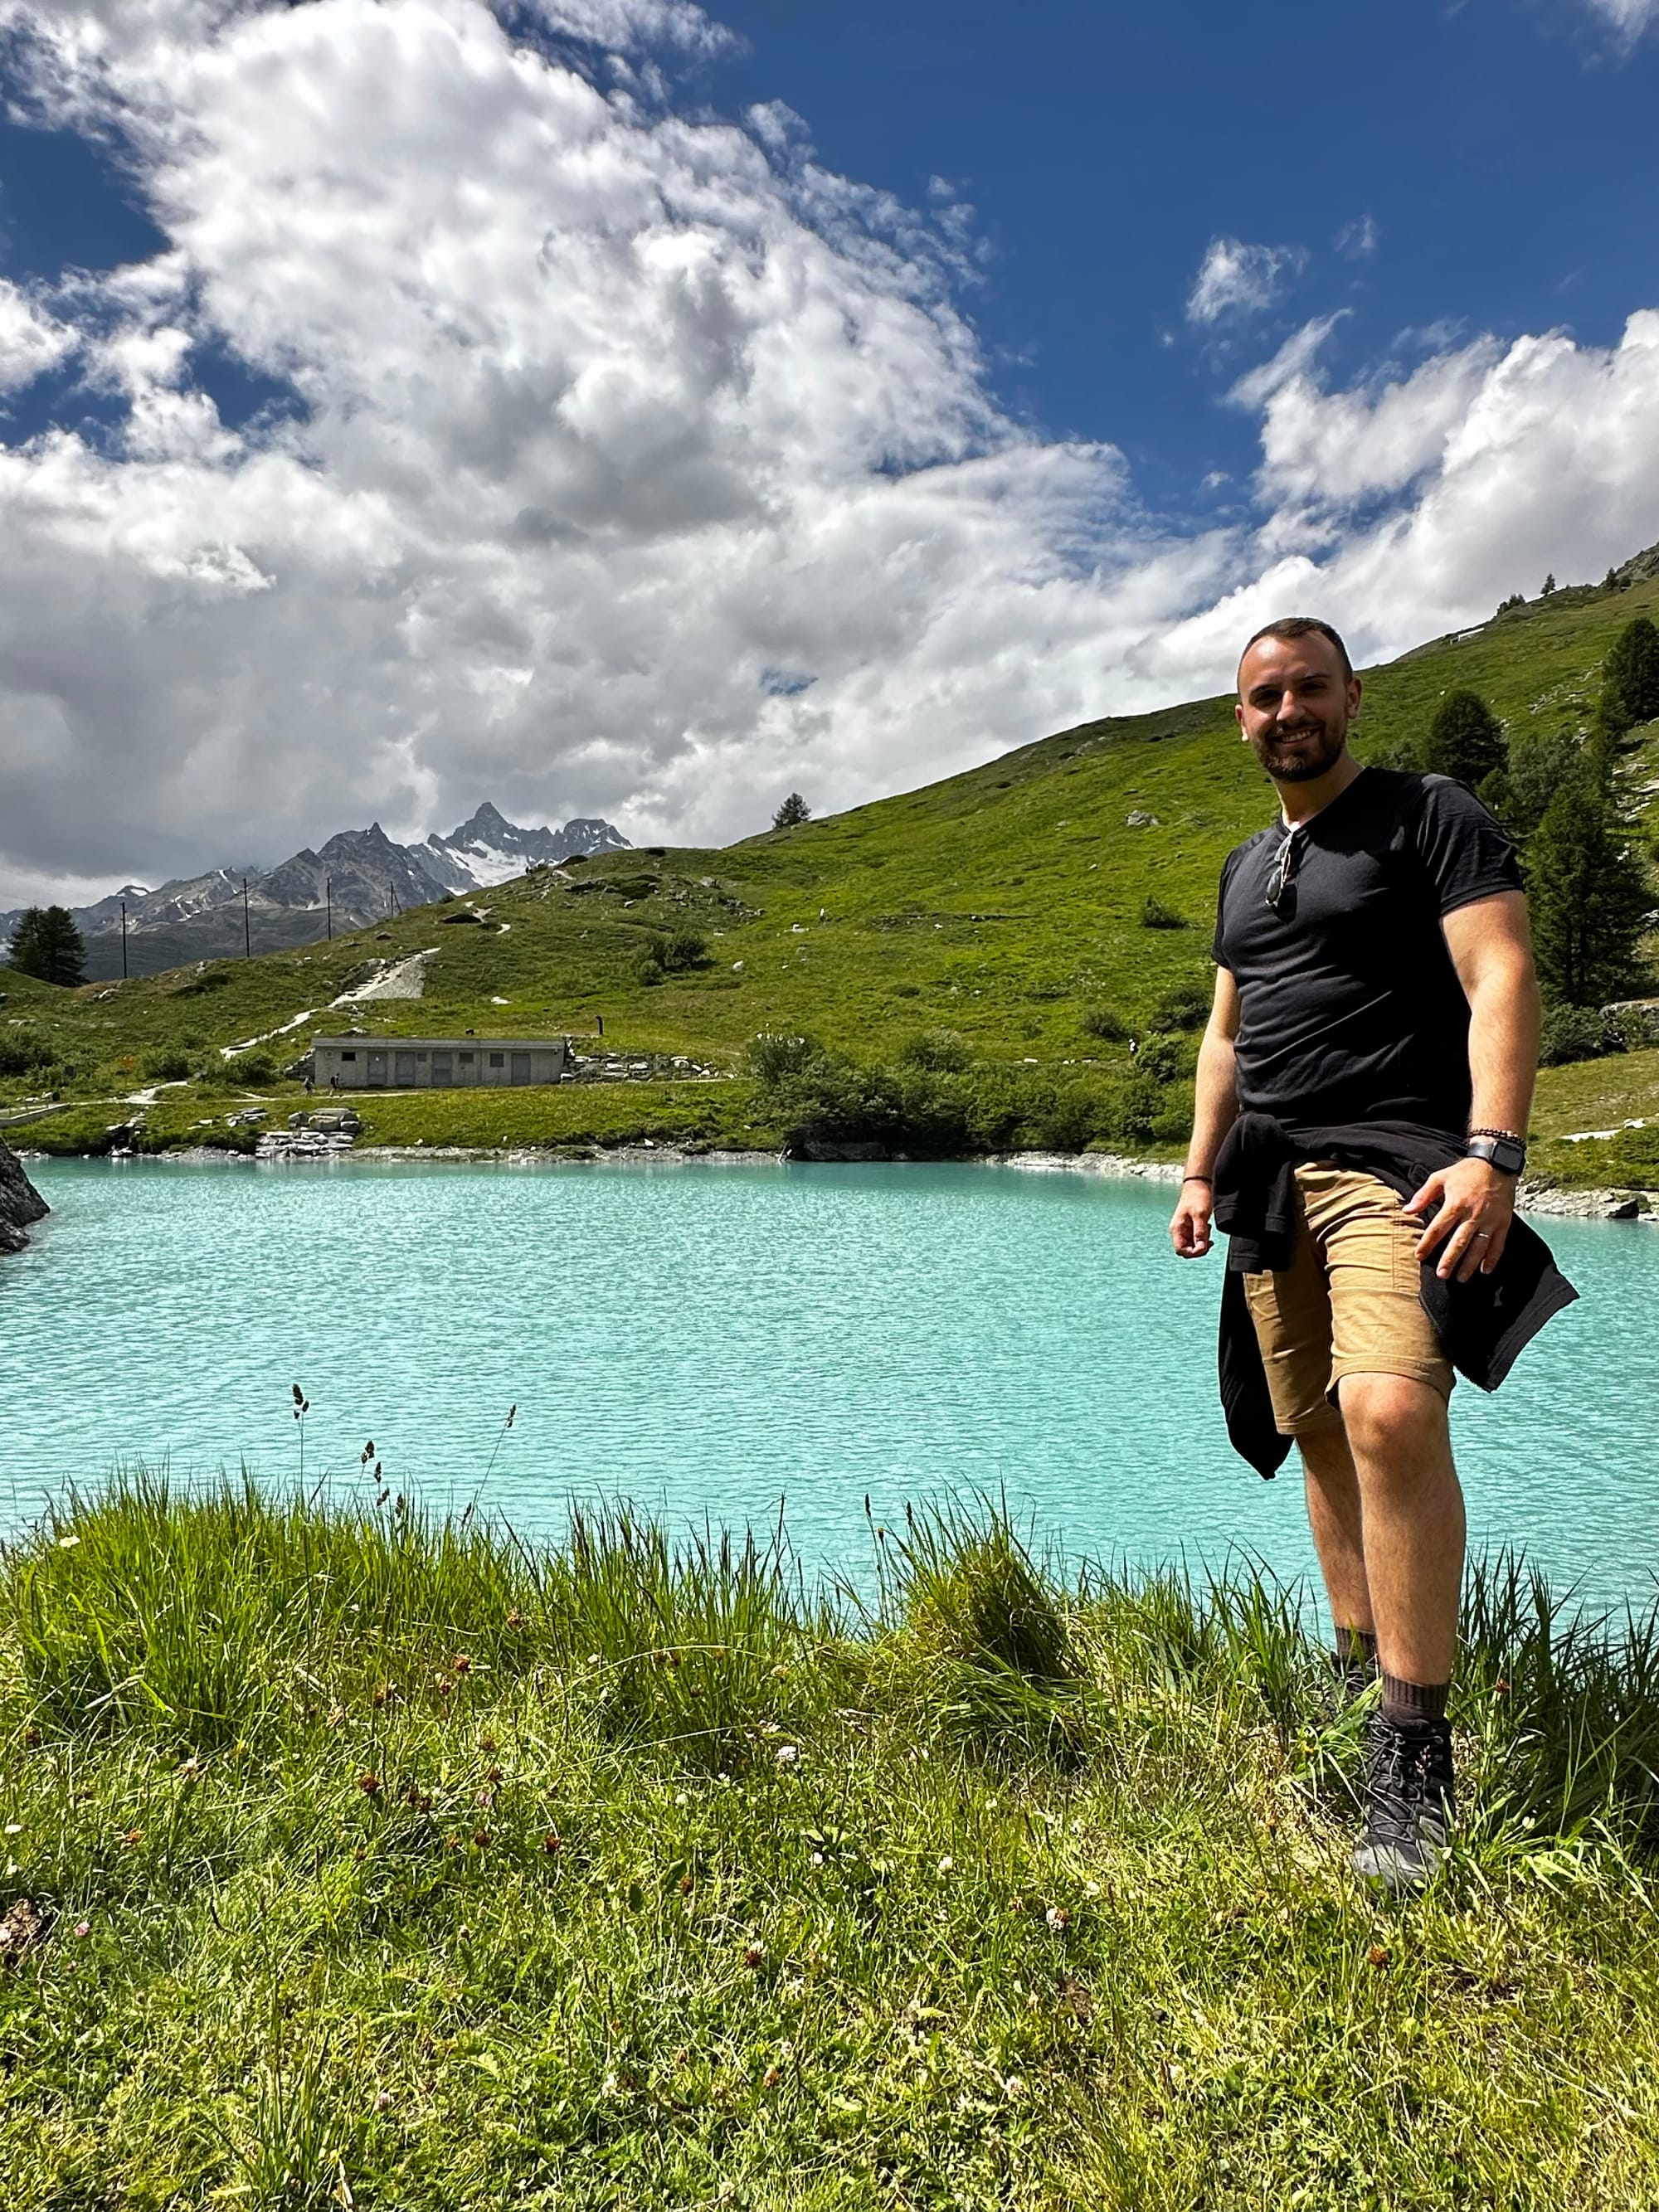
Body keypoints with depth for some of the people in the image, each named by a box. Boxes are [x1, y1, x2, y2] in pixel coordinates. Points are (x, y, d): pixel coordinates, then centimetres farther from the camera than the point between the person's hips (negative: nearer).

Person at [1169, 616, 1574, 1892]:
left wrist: (1493, 1152, -22)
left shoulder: (1431, 818, 1)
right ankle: (1362, 1678, 23)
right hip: (1271, 1180, 7)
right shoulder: (1247, 865, 22)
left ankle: (1418, 1750, -15)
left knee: (1390, 1412, -26)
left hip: (1394, 1158, -7)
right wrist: (1201, 1172, 17)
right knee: (1322, 1439, 8)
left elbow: (1503, 982, -10)